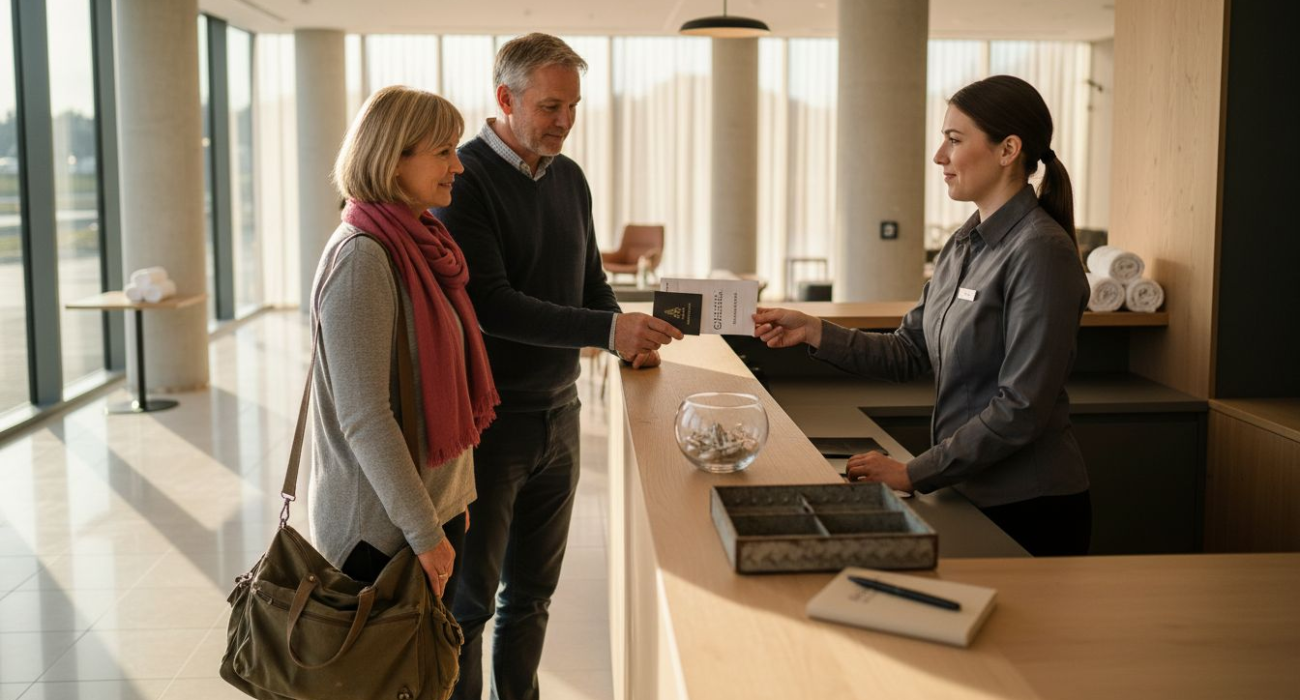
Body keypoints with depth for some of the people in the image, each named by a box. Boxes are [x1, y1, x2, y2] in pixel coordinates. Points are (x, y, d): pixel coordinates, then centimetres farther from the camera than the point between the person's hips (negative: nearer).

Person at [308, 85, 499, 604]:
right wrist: (425, 532, -20)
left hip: (437, 504, 8)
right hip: (382, 525, -8)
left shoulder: (420, 245, 9)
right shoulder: (362, 257, -19)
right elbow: (364, 417, -22)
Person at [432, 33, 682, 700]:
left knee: (532, 590, 17)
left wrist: (626, 336, -1)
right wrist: (605, 329, -27)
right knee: (471, 596, 5)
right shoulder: (464, 180, -13)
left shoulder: (569, 177, 9)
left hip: (558, 413, 7)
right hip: (489, 418, -6)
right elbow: (489, 303, -22)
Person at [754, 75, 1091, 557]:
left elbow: (1021, 407, -22)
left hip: (1030, 511, -7)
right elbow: (909, 352, 8)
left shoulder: (1041, 252, -19)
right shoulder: (964, 245, 8)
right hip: (970, 496, 7)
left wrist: (914, 473, -19)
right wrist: (814, 331, -4)